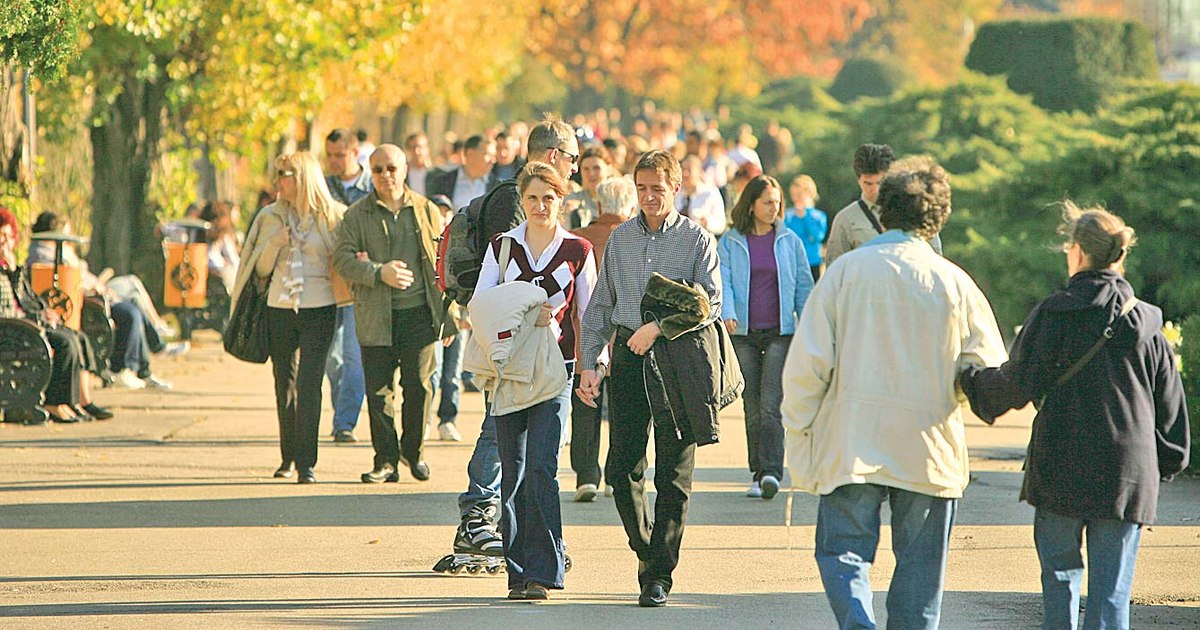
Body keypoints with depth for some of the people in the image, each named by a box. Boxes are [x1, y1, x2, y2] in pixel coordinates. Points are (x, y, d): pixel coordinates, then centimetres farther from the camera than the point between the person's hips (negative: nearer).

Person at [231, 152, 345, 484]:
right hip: (279, 307, 4)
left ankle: (306, 463, -11)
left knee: (309, 384, -11)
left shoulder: (333, 216, 0)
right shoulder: (272, 217, 10)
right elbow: (261, 269, 11)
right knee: (285, 384, 9)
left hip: (319, 309, -4)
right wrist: (274, 244, -7)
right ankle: (288, 457, 22)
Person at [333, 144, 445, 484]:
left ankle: (413, 451, 20)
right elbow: (342, 259, -2)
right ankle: (386, 460, 9)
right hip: (377, 318, -1)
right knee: (378, 390, 0)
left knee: (419, 386, 2)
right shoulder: (357, 215, 5)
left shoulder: (426, 211, 10)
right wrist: (379, 272, -18)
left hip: (420, 313, 1)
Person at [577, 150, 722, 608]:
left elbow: (710, 301, -9)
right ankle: (646, 551, 22)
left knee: (673, 474, -2)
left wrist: (658, 327, -19)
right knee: (622, 468, 1)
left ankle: (658, 574, 2)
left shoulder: (697, 240, 1)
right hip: (627, 360, 3)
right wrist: (588, 363, 6)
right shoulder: (619, 239, 13)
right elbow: (600, 305, 15)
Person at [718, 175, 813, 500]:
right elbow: (723, 281, -5)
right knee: (752, 407, 5)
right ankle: (757, 474, 12)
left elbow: (804, 287, 9)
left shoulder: (789, 241, 6)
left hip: (780, 333, -1)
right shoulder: (730, 242, 5)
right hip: (744, 334, 1)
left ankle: (771, 472, -19)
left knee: (771, 405, -13)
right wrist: (727, 313, -24)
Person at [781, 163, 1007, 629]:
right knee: (920, 565, 11)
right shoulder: (954, 283, -1)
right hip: (930, 450, 1)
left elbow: (806, 363, -6)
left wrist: (797, 433, 4)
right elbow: (990, 370, 4)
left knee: (843, 554, 3)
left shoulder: (845, 271, -3)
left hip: (851, 443, -1)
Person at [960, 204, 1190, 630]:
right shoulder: (1146, 323, 6)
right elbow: (1169, 403, 10)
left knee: (1060, 571, 14)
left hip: (1061, 468, -2)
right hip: (1128, 473, 2)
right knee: (1112, 588, 2)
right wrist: (1166, 462, 20)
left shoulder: (1053, 314, -5)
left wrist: (972, 380, 7)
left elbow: (1020, 384, -9)